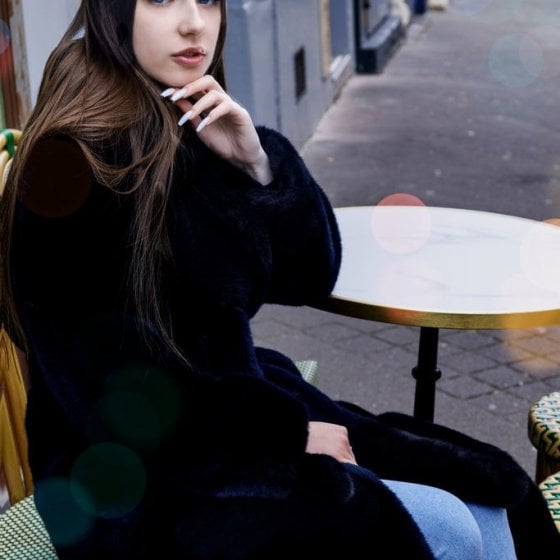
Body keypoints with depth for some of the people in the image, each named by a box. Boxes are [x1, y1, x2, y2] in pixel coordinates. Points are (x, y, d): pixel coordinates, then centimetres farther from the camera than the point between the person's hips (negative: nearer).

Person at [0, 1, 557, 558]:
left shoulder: (196, 136, 4)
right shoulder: (72, 167, -18)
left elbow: (308, 279, 4)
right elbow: (114, 392, -19)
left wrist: (258, 164, -13)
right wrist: (289, 432, -13)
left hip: (233, 410, 7)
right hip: (134, 485, -7)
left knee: (481, 494, -1)